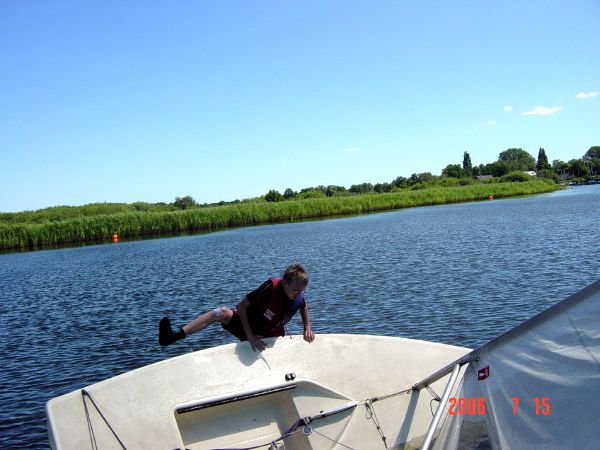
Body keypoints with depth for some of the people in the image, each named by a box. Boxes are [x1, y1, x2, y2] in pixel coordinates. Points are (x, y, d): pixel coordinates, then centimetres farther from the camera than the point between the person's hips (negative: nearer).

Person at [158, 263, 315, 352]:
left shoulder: (298, 296, -15)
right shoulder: (271, 287, -28)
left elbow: (304, 307, 13)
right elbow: (241, 306, -27)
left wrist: (307, 328, 0)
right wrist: (250, 336, -32)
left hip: (267, 338, 5)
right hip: (247, 326, -5)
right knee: (223, 312, -28)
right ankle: (174, 336, -37)